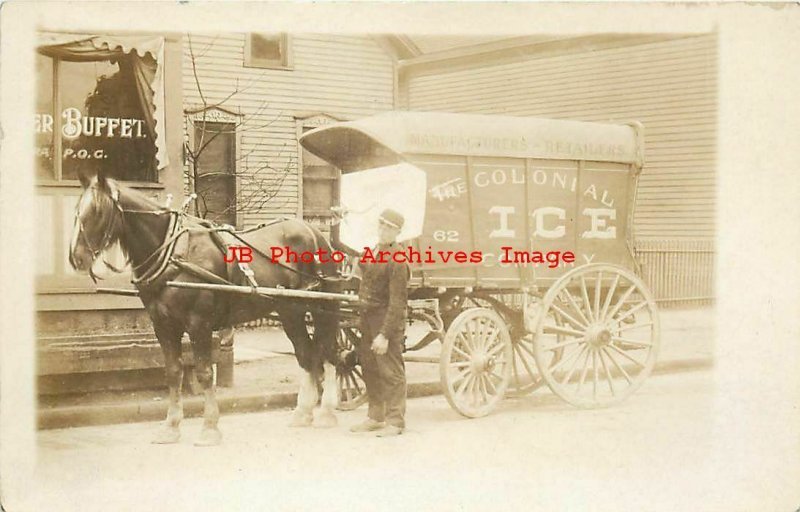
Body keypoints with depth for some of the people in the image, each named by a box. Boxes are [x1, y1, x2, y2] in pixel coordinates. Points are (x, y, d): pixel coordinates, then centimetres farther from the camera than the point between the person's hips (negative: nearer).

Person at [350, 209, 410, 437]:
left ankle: (395, 422, 8)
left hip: (386, 318, -9)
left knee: (391, 371, -2)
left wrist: (385, 334, -25)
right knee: (369, 368, 18)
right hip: (367, 316, 10)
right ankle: (375, 416, 31)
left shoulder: (397, 260, -19)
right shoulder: (374, 251, 10)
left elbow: (397, 302, -22)